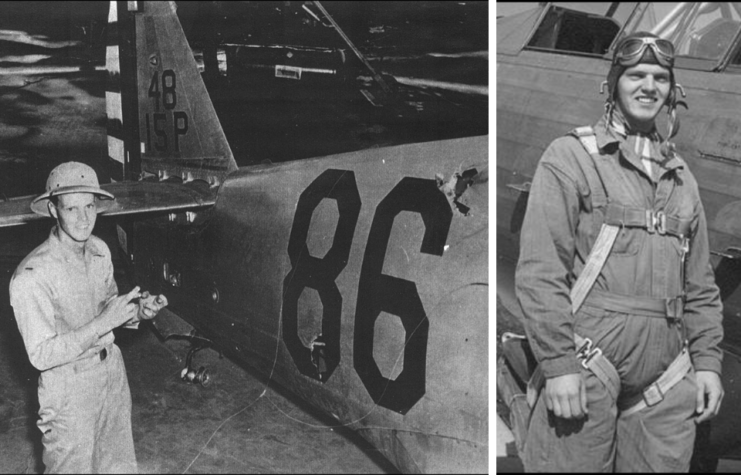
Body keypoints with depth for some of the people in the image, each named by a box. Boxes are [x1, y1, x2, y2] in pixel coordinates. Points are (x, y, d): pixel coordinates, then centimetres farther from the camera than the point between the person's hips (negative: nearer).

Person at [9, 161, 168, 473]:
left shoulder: (100, 250, -3)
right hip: (68, 390, -6)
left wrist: (136, 311, -9)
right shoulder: (31, 276, -24)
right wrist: (103, 323, -27)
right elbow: (41, 355, -23)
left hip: (112, 370, 6)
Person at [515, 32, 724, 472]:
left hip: (666, 380, 5)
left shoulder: (681, 176, 17)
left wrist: (707, 360, 10)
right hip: (586, 365, -5)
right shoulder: (571, 155, 0)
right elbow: (540, 269, -9)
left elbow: (700, 282, 19)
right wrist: (558, 363, -14)